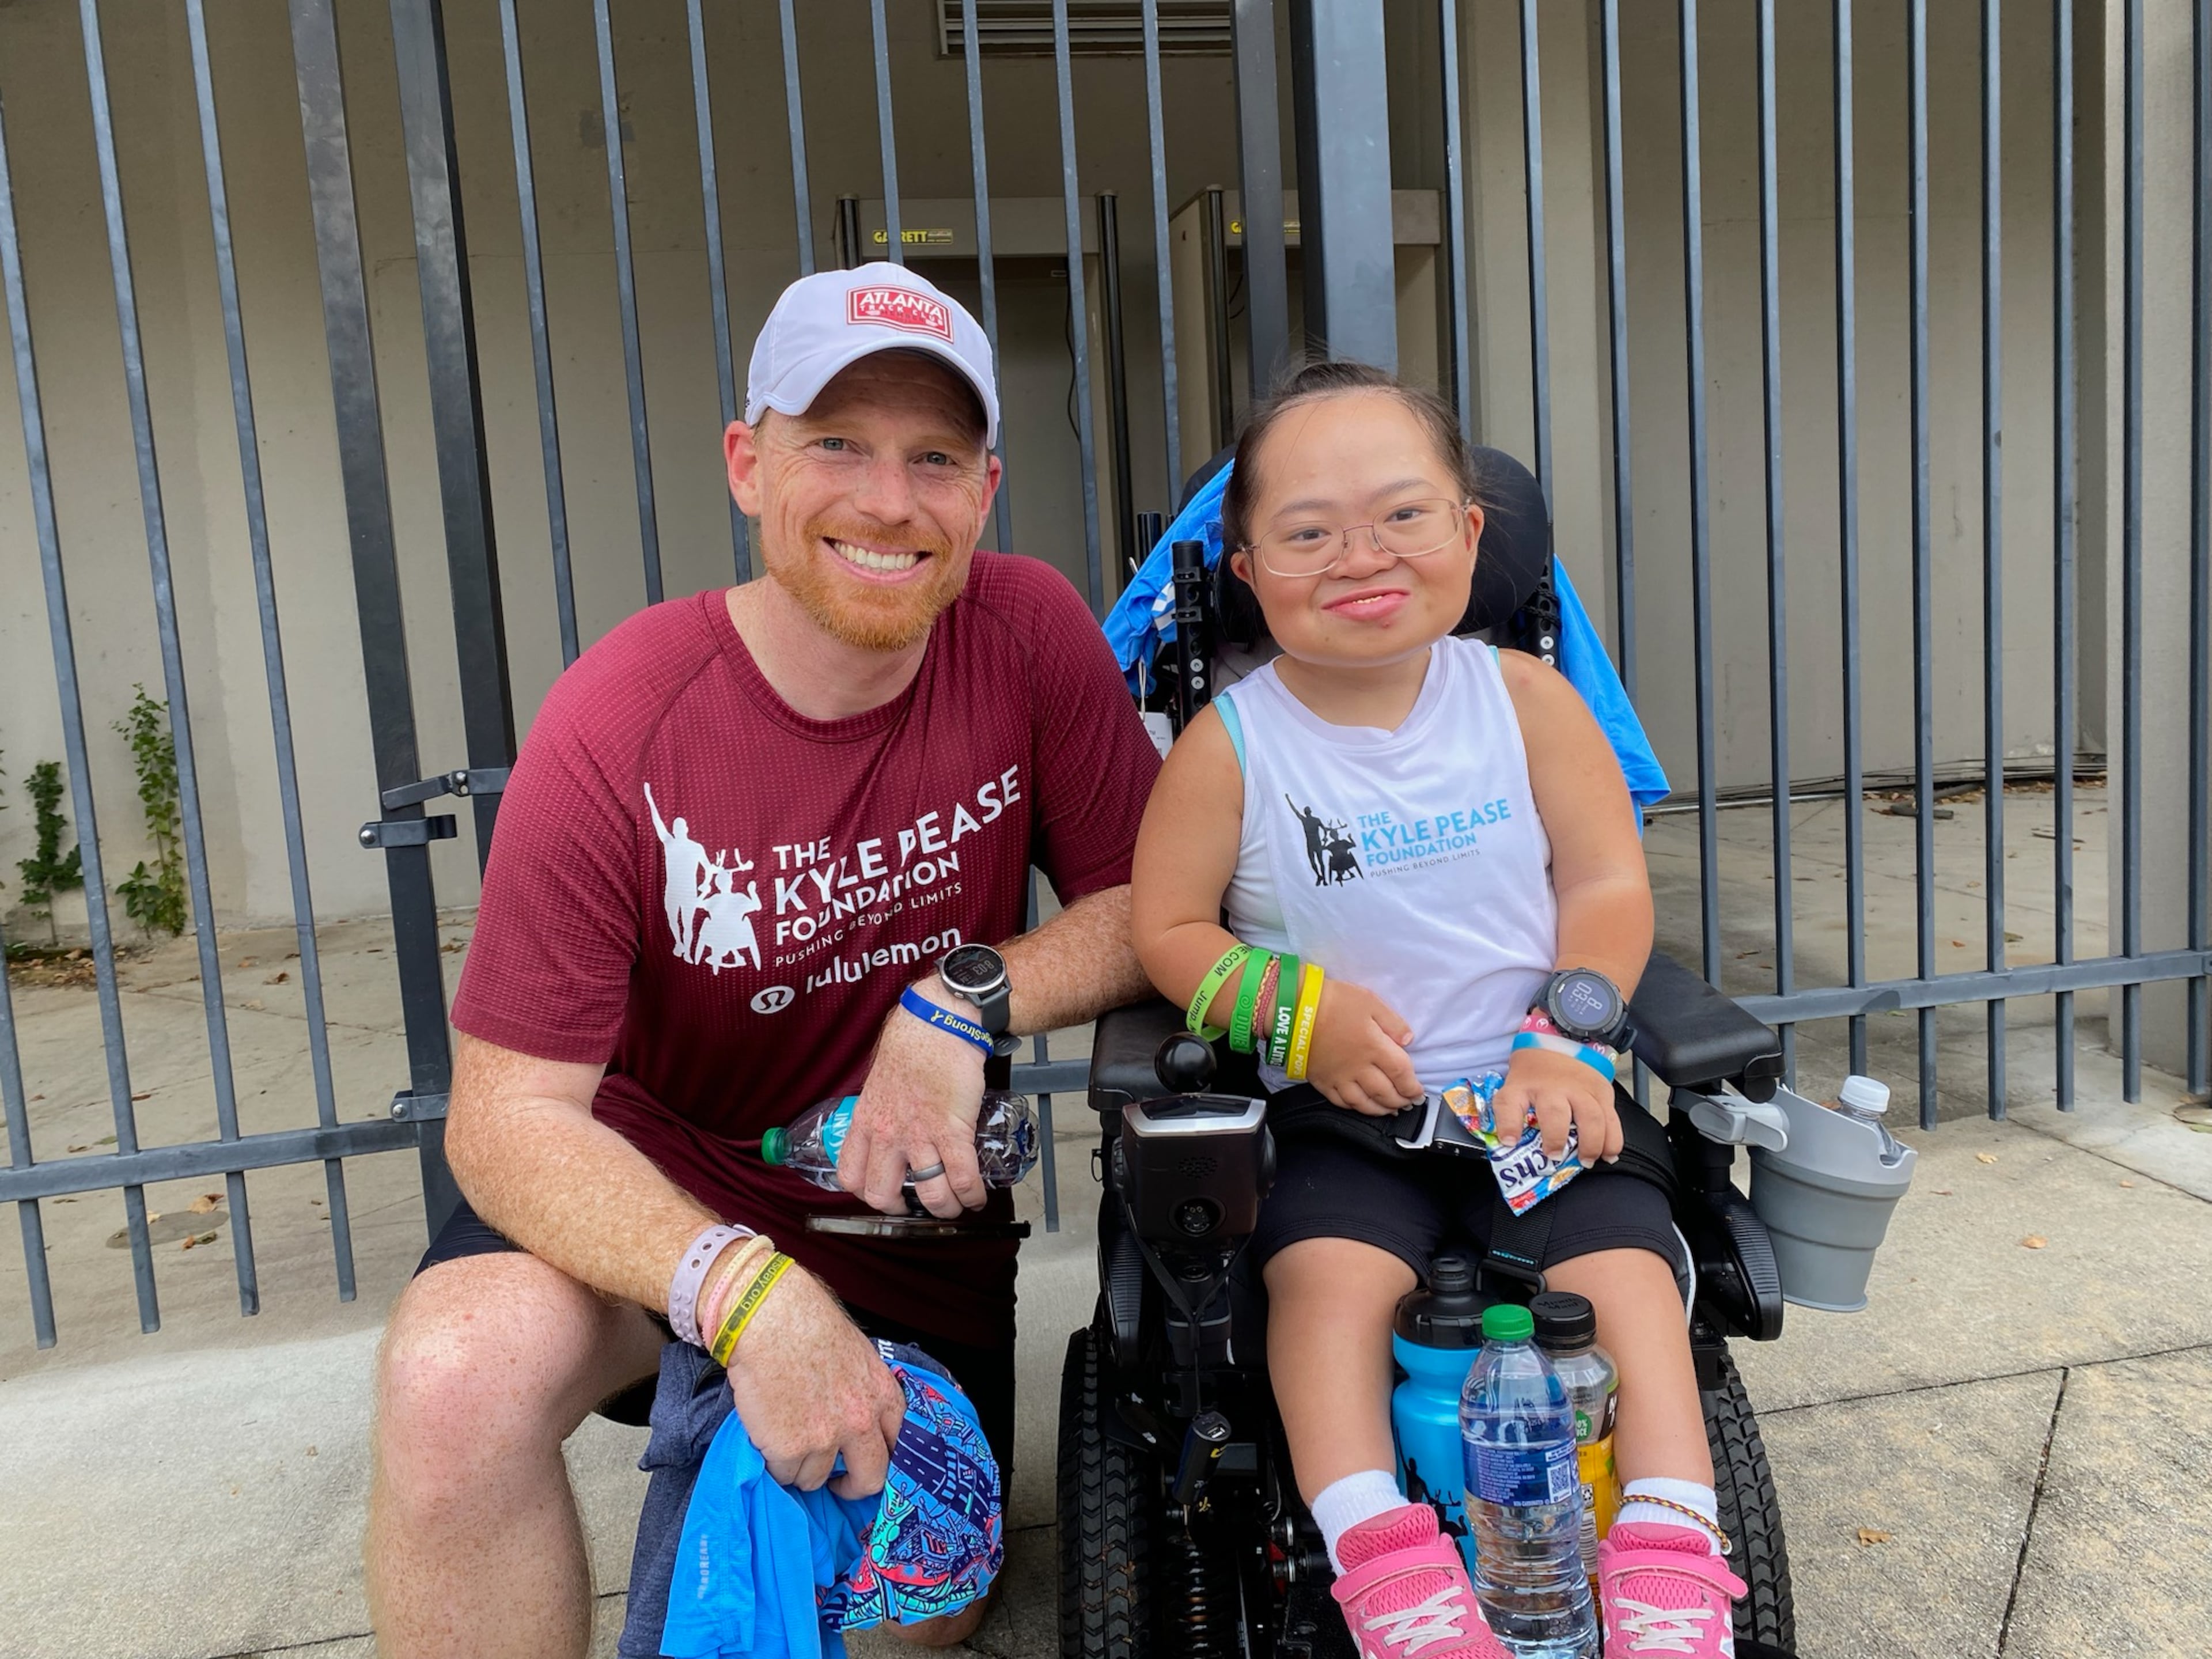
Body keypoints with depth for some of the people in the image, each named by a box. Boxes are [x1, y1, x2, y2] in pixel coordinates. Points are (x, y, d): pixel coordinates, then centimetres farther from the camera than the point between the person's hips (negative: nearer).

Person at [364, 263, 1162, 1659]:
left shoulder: (1031, 632, -14)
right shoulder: (614, 731, -22)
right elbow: (508, 1114, -22)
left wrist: (967, 1002, -28)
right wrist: (743, 1289, -38)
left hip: (913, 1207, 3)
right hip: (660, 1188, -2)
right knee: (455, 1378, -32)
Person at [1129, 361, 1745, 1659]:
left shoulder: (1525, 698, 0)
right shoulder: (1230, 744, -6)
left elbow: (1609, 884, 3)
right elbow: (1165, 927, -2)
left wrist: (1572, 1034, -12)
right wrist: (1294, 1008, -17)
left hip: (1533, 1089, 2)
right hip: (1340, 1108, -1)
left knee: (1625, 1259, -18)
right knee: (1329, 1269, -26)